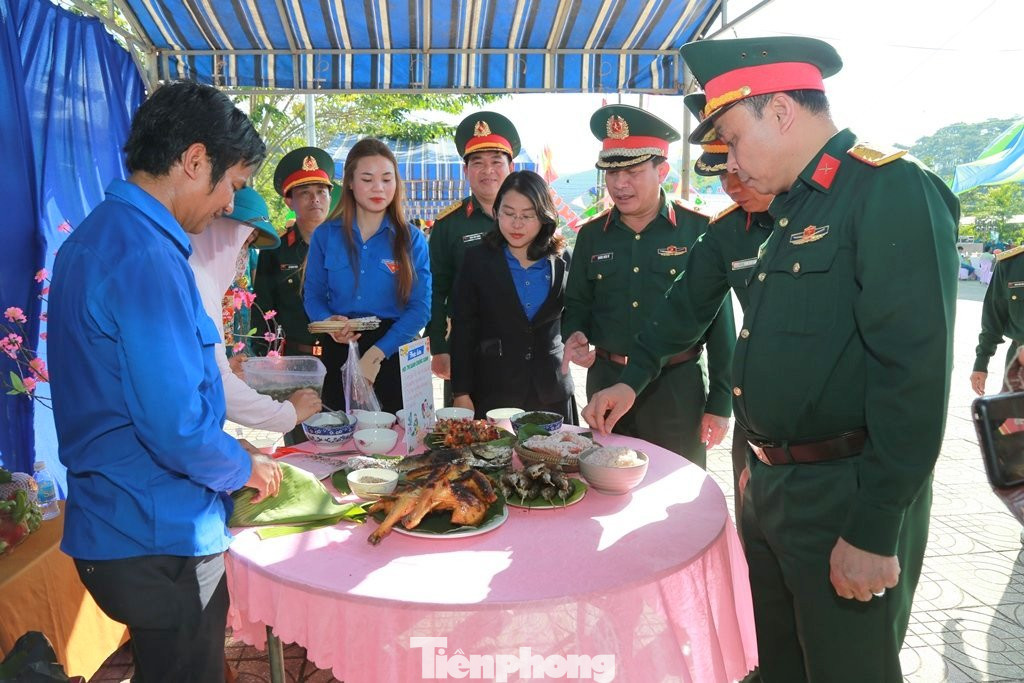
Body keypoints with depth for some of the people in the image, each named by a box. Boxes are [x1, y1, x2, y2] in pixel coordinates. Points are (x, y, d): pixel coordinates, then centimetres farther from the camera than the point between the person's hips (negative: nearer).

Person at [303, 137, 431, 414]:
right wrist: (329, 321, -16)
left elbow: (420, 308, -7)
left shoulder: (411, 240, -1)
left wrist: (377, 353, -17)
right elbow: (313, 296, 7)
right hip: (339, 351, 1)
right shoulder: (325, 236, 4)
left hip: (392, 354, -1)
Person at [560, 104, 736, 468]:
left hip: (677, 388, -3)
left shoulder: (698, 231, -5)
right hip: (606, 384, 3)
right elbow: (577, 304, 14)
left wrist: (720, 402, -5)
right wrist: (575, 336, -9)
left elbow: (719, 321, -4)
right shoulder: (592, 235, 6)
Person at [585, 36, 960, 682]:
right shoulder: (792, 207, 12)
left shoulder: (892, 190, -15)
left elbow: (916, 371, -22)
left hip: (846, 500, -8)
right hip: (770, 485, 8)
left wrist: (873, 532, -22)